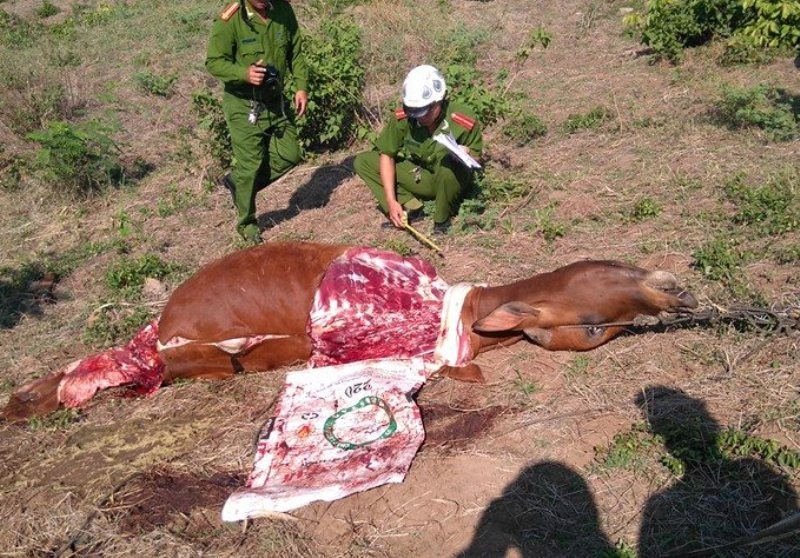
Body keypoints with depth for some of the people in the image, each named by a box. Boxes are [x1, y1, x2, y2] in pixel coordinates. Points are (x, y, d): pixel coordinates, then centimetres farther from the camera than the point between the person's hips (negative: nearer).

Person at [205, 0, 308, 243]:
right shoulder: (230, 20, -18)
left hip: (275, 101, 6)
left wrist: (301, 86, -3)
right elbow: (213, 62, -16)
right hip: (244, 106, -5)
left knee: (289, 155, 7)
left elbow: (296, 52, 7)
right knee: (250, 165, -1)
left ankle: (237, 182, 28)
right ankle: (247, 223, 20)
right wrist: (244, 73, -32)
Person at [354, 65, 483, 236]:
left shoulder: (464, 120, -26)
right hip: (418, 176, 3)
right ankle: (409, 207, -12)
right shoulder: (402, 117, -21)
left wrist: (465, 154, -35)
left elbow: (475, 154, -9)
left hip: (451, 180, -3)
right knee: (362, 162, -10)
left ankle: (442, 220, -15)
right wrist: (391, 201, -22)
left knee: (449, 164, -40)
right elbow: (387, 155, -14)